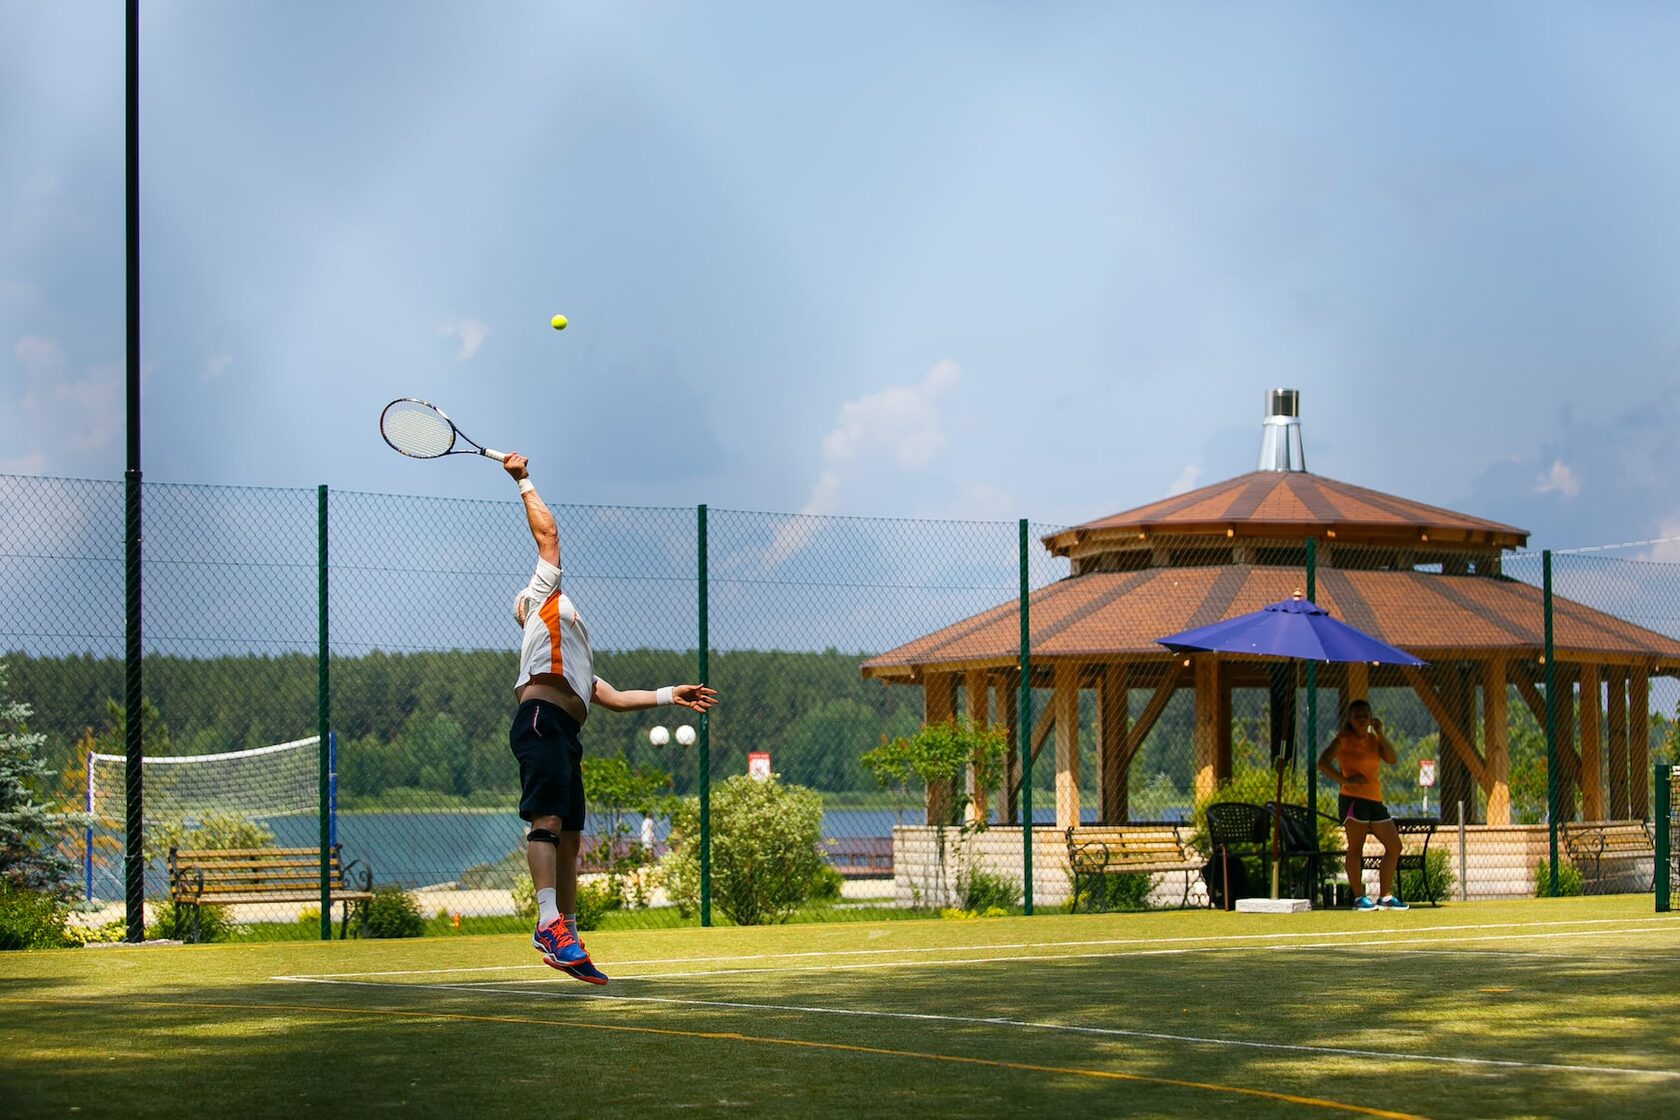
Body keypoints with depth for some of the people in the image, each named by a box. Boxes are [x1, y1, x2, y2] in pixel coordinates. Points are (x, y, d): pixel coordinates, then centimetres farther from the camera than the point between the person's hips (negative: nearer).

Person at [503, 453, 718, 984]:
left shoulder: (577, 663, 38)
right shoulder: (546, 594, 20)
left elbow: (614, 698, 33)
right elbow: (547, 533, 14)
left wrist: (670, 694, 32)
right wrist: (525, 483, 18)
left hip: (565, 734, 9)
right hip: (542, 718, -9)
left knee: (570, 836, 5)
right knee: (548, 820, -20)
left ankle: (566, 939, 5)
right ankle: (550, 922, -32)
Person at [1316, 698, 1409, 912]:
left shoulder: (1373, 739, 16)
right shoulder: (1344, 739, -2)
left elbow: (1393, 759, 3)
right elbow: (1323, 762, -13)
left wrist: (1380, 734, -2)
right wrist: (1344, 780, -18)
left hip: (1375, 799, 7)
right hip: (1353, 798, -7)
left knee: (1394, 846, 8)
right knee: (1356, 847, -8)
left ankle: (1385, 896, 14)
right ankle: (1359, 898, -7)